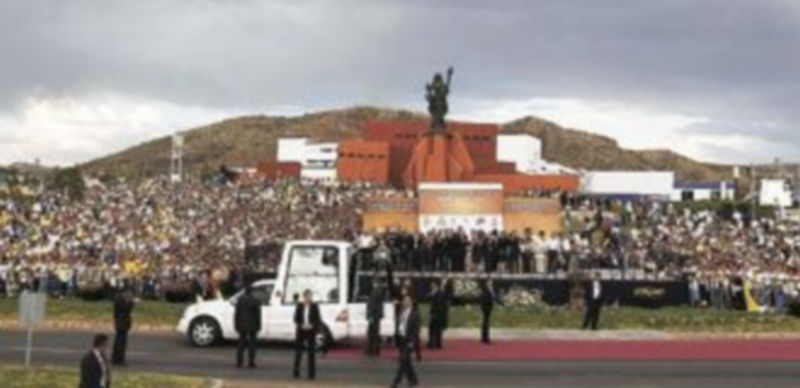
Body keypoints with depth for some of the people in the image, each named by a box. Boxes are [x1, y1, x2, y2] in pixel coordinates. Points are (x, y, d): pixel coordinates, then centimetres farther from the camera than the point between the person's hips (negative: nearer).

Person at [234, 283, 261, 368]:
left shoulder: (240, 299, -1)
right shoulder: (255, 300, -6)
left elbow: (236, 313, 0)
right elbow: (258, 314, -6)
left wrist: (236, 324, 6)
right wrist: (258, 325, 1)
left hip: (242, 325, 2)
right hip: (252, 325, -2)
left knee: (241, 343, 10)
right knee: (252, 343, 3)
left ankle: (239, 362, 5)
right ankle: (251, 362, -2)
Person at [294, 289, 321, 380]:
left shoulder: (314, 306, 0)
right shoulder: (299, 306, 3)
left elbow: (318, 320, 1)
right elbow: (296, 318, 4)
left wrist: (312, 325, -16)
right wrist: (301, 325, -13)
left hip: (311, 331, -1)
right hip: (301, 331, 1)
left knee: (311, 352, -1)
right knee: (298, 352, 1)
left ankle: (311, 374, 2)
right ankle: (296, 373, 11)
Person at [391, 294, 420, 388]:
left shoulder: (414, 314, -8)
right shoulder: (402, 313, 10)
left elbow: (416, 329, -11)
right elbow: (399, 325, 14)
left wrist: (412, 341, -16)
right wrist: (397, 338, 10)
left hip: (408, 340, -7)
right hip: (401, 339, 7)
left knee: (403, 360, -9)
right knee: (406, 361, 12)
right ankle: (413, 380, 23)